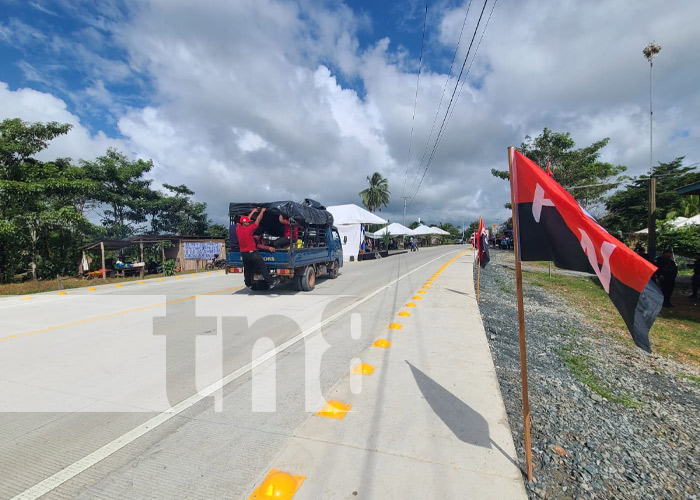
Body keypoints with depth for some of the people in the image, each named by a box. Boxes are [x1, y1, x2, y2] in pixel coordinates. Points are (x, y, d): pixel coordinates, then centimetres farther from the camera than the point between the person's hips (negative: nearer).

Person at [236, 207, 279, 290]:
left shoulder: (238, 228, 3)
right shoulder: (249, 229, -16)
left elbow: (245, 220, 18)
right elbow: (258, 220, -6)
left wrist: (253, 212, 27)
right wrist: (262, 211, 8)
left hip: (243, 253, 8)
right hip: (252, 252, -7)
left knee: (247, 269, 18)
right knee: (263, 268, -5)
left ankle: (248, 284, 29)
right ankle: (270, 283, -5)